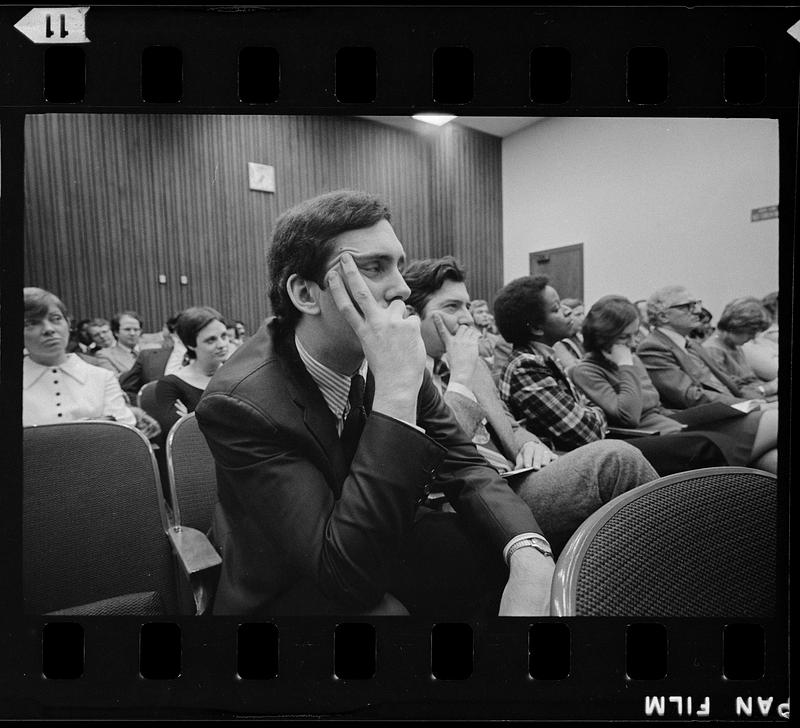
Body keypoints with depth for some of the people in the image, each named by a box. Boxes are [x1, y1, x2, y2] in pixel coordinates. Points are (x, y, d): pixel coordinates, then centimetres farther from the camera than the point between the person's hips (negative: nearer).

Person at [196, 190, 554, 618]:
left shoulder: (390, 356, -13)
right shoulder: (239, 402, -29)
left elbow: (464, 466, -8)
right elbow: (347, 574, -34)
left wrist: (530, 556, -29)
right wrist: (397, 390, -41)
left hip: (382, 543, 4)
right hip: (285, 588, -4)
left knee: (520, 557, -15)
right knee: (379, 607, -33)